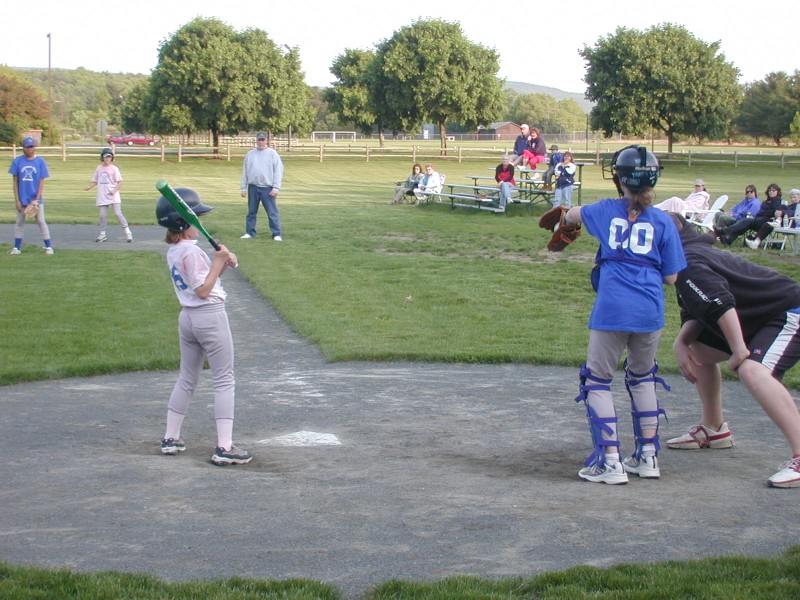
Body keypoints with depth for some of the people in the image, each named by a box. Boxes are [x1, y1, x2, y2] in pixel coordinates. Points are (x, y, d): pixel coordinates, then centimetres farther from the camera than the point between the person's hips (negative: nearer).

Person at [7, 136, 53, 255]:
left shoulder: (40, 161, -2)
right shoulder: (17, 161, -1)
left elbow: (41, 182, -2)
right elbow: (15, 181, 2)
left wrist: (37, 199, -9)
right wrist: (16, 200, -3)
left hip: (36, 198, -2)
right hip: (22, 198, 2)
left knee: (41, 221, -2)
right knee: (19, 222, 9)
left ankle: (48, 247, 1)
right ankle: (17, 248, 14)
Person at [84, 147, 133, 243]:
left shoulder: (114, 168, -4)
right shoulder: (99, 168, 9)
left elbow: (120, 181, -5)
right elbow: (95, 181, 16)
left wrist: (114, 190, -20)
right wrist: (89, 187, -3)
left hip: (113, 196, -4)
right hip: (102, 196, 4)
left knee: (118, 214, -10)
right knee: (103, 215, 3)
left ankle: (128, 233, -3)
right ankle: (102, 234, 15)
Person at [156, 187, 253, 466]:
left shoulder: (172, 251, 10)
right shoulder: (192, 252, -18)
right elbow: (203, 290, -20)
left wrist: (222, 263, 1)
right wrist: (219, 261, -17)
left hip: (187, 317, 9)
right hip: (210, 317, -9)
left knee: (187, 378, 18)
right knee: (224, 381, -2)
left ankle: (171, 438, 23)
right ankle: (224, 448, -5)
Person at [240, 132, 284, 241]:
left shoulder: (272, 154, 0)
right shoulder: (250, 154, 10)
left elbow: (278, 171, -4)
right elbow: (245, 172, 13)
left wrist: (276, 187, -12)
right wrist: (243, 187, 8)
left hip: (267, 188, -4)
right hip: (253, 188, 4)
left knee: (272, 212, -5)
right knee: (251, 212, 10)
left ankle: (277, 234, -4)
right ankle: (249, 232, 19)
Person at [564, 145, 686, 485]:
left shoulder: (605, 211, 9)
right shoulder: (662, 222, 6)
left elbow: (571, 215, 31)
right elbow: (671, 277, 5)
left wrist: (567, 217, 55)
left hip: (611, 311, -2)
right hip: (649, 313, 2)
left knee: (597, 381, 9)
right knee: (643, 378, 22)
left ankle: (610, 462, 1)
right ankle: (647, 456, 25)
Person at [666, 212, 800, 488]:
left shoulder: (688, 264, -19)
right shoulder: (696, 252, 13)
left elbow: (721, 304, -32)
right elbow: (696, 313, 18)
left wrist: (739, 352, -27)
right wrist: (681, 341, 0)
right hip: (764, 316, 11)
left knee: (752, 370, -34)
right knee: (698, 351, 18)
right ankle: (714, 429, 30)